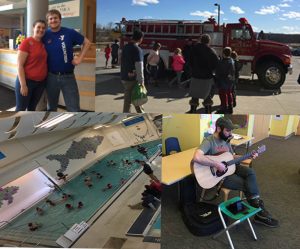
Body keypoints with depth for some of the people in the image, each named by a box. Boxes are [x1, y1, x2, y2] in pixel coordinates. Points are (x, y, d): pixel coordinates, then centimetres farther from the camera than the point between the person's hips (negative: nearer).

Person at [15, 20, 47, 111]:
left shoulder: (44, 44, 7)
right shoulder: (26, 42, -11)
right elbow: (19, 65, -13)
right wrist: (23, 85, -17)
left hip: (41, 82, 6)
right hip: (27, 81, -6)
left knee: (32, 108, 17)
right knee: (20, 109, 3)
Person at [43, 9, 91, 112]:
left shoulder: (70, 32, -4)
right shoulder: (45, 35, 1)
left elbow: (86, 42, 5)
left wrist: (80, 58, -1)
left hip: (68, 76, -2)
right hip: (51, 76, 2)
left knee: (74, 109, 0)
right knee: (51, 107, 17)